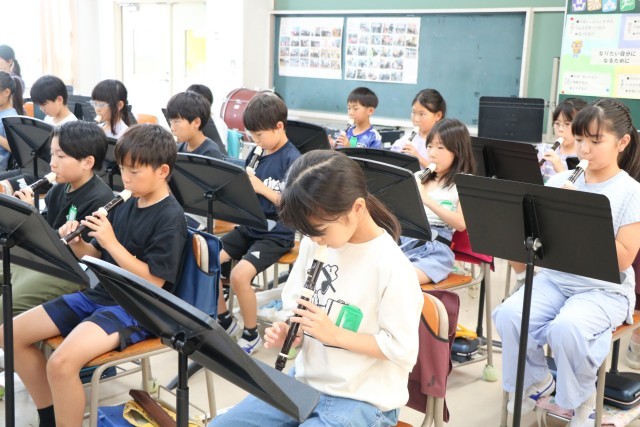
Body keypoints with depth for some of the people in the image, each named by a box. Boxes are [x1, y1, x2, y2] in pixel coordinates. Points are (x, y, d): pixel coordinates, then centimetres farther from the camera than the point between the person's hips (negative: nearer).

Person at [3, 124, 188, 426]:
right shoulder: (125, 206, 9)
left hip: (137, 310, -9)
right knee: (13, 334, 4)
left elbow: (153, 282, -20)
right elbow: (98, 258, 14)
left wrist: (111, 241, -23)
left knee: (61, 363, -30)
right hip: (99, 295, 9)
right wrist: (76, 243, -7)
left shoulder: (170, 218, -14)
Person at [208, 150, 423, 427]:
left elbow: (404, 351, -17)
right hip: (304, 382, 7)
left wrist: (335, 334, -22)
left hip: (362, 401, -7)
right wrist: (288, 333, -9)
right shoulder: (314, 245, 0)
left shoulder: (392, 267, -20)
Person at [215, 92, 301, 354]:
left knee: (240, 274, -27)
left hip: (277, 235, -7)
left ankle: (251, 335, -3)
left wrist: (261, 188, -23)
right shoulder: (256, 155, 8)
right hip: (249, 227, 7)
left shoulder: (292, 160, -12)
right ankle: (225, 321, 11)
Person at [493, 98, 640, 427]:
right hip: (554, 279, 4)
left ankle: (581, 398, -1)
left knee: (565, 327, -33)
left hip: (605, 290, -4)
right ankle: (536, 380, 7)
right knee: (509, 314, -23)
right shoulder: (561, 181, 3)